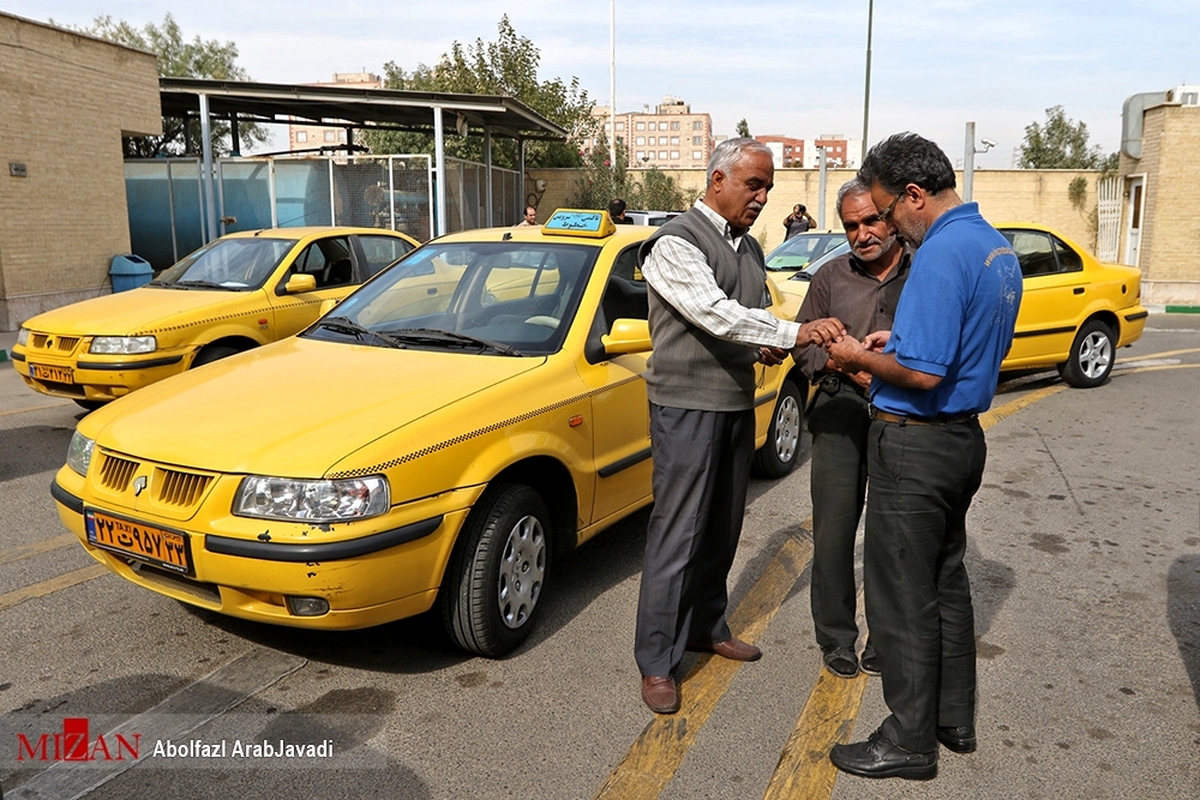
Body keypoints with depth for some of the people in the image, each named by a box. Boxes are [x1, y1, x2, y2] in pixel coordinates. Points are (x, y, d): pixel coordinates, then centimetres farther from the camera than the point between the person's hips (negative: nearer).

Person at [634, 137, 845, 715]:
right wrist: (795, 333, -29)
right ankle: (656, 662, 6)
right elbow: (715, 314, -24)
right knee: (678, 534, -5)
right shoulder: (676, 243, -11)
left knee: (722, 528, 15)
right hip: (687, 406, -8)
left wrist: (765, 348, 0)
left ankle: (707, 627, 33)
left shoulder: (749, 248, 15)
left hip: (737, 403, 8)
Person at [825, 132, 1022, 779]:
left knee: (902, 597, 2)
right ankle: (954, 718, 34)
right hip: (963, 436, 10)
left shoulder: (941, 254, -21)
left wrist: (860, 359, -10)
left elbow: (923, 372, -26)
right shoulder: (998, 248, 11)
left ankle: (909, 741, 16)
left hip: (915, 445, -10)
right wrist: (900, 340, 12)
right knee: (945, 581, 20)